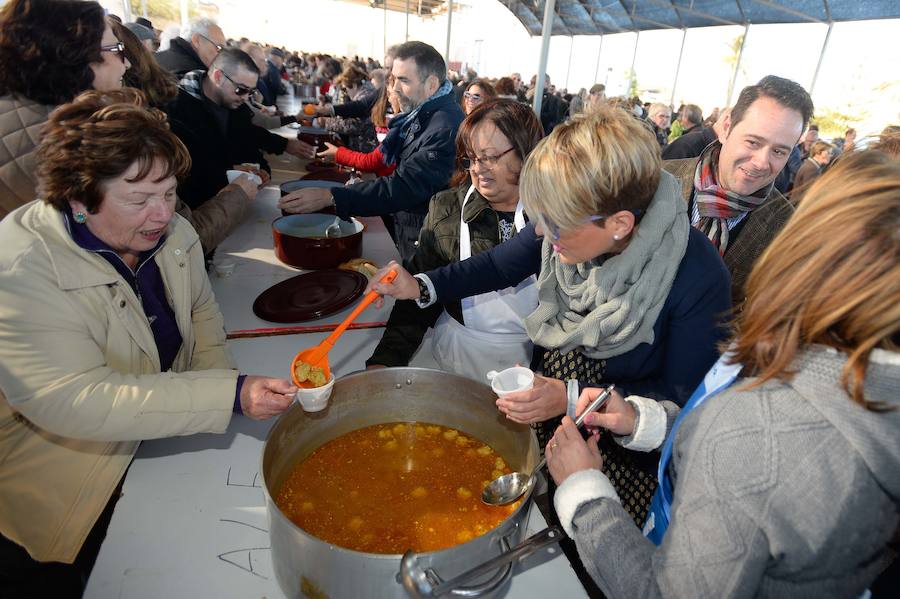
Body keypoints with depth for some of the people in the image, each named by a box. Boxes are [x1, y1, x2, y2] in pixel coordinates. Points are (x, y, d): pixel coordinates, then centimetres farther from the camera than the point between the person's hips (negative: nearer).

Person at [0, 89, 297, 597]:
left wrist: (217, 375, -9)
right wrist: (229, 395, -40)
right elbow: (75, 400, -33)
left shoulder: (171, 231, -6)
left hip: (168, 437, 6)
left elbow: (202, 309, 8)